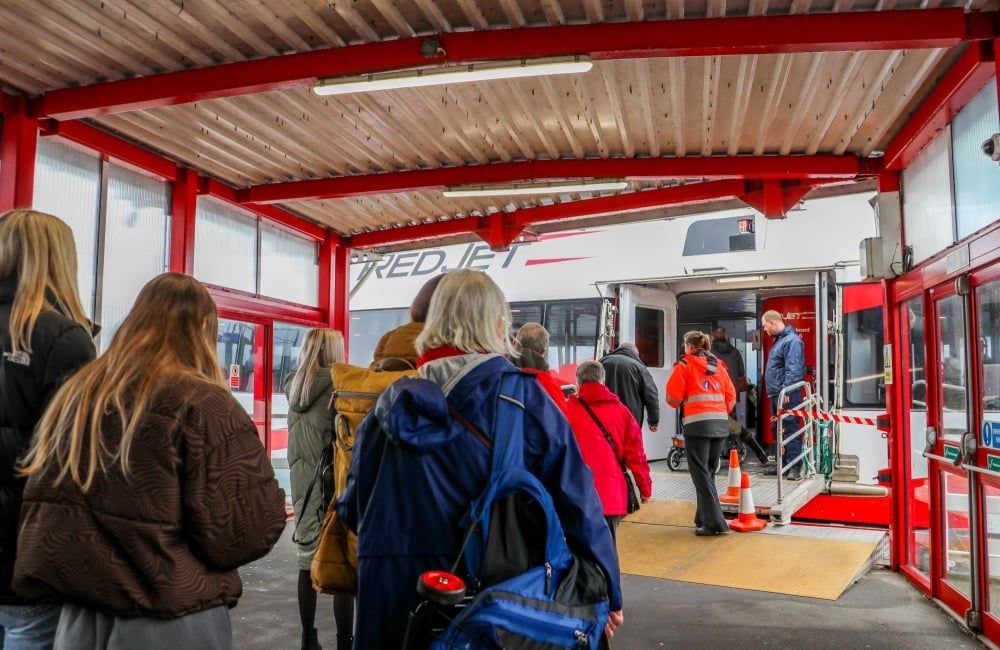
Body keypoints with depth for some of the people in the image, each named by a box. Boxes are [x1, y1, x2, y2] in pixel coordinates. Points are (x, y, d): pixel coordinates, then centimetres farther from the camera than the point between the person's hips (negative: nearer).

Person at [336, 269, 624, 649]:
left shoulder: (392, 404, 2)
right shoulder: (523, 397, -9)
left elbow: (352, 508, 9)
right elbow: (576, 503, -10)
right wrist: (606, 591, 2)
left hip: (390, 595, 3)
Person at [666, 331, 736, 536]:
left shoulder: (684, 364, 2)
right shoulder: (718, 367, 17)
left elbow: (673, 396, -2)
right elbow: (731, 397, 13)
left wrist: (679, 404, 19)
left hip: (697, 424, -6)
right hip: (721, 424, 6)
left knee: (700, 474, -1)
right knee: (708, 472, 17)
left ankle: (715, 522, -6)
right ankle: (704, 517, 22)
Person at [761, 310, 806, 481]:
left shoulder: (791, 340, -13)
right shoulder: (779, 340, 19)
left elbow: (793, 369, -21)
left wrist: (786, 391, -25)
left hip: (786, 395, -10)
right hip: (776, 394, 10)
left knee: (790, 430, -8)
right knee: (779, 430, 14)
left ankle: (795, 466, -5)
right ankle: (783, 464, 22)